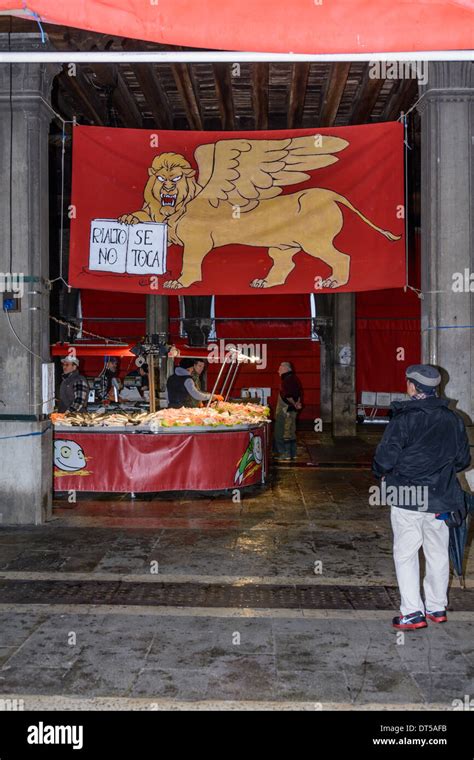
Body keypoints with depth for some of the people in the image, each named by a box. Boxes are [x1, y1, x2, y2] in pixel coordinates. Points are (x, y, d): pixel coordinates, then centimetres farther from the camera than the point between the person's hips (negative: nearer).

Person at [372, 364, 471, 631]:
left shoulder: (403, 420, -15)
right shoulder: (453, 419, 2)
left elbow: (385, 459, -16)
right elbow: (463, 460, 10)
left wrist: (381, 472, 6)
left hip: (408, 499, -5)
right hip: (441, 499, 5)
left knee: (405, 554, 4)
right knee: (438, 553, 16)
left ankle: (413, 613, 3)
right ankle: (437, 608, 26)